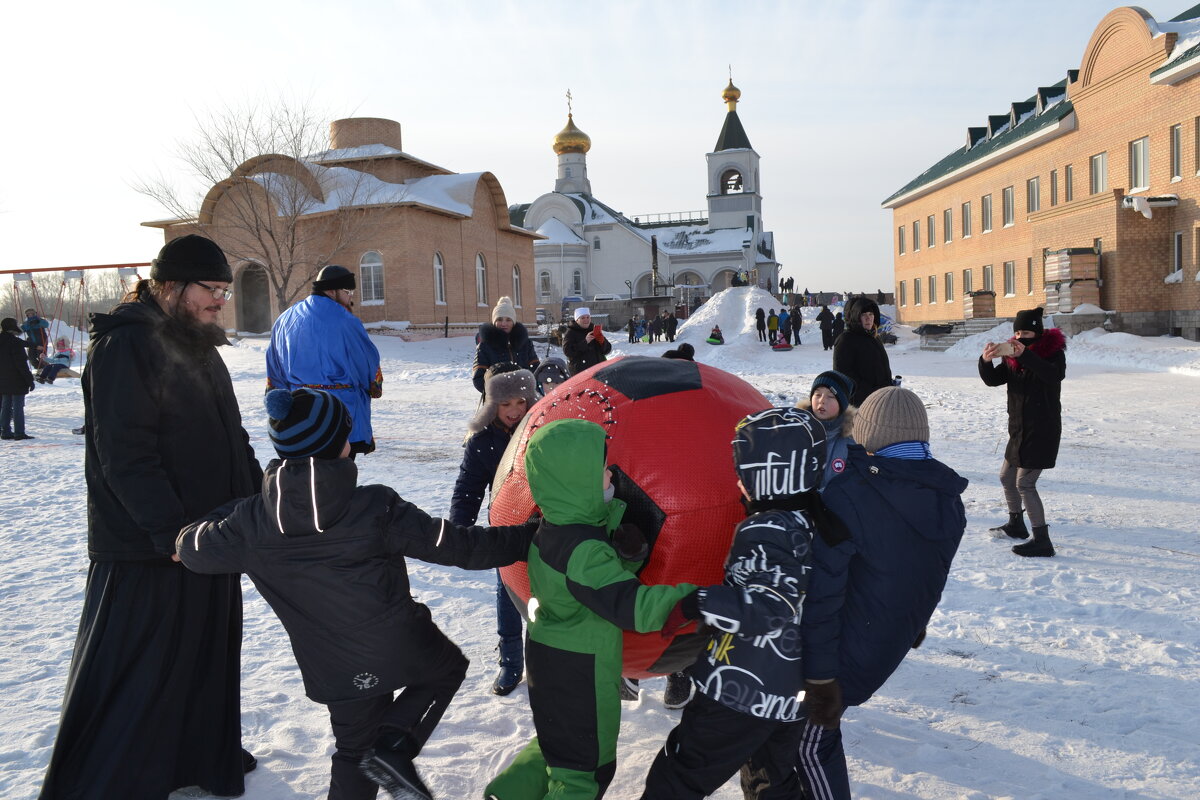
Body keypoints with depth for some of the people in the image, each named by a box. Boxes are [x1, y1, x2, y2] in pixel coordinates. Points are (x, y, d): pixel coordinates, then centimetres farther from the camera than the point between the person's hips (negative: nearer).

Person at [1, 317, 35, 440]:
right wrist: (30, 379, -13)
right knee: (18, 407, -4)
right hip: (17, 381, -8)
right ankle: (19, 433, -5)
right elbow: (21, 363, -18)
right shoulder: (16, 342, -16)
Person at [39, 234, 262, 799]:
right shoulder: (126, 345, -16)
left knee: (207, 657, 20)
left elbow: (230, 438, 20)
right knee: (134, 678, 1)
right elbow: (125, 456, -22)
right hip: (146, 551, -9)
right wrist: (171, 531, -24)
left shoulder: (198, 345, 13)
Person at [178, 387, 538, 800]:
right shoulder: (376, 507, -17)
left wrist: (229, 514, 29)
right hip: (400, 649, -4)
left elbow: (195, 550, 10)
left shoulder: (251, 522, -7)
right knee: (449, 667, 26)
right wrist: (526, 538, -3)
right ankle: (395, 746, 6)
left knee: (354, 749, 26)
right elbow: (454, 544, -13)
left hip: (331, 670, 4)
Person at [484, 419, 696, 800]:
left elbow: (609, 573, 5)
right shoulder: (584, 552, -31)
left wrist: (631, 550, -13)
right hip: (580, 673, -8)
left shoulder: (554, 528, -2)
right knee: (584, 769, 12)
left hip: (549, 655, 8)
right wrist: (693, 592, -28)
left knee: (555, 745, 30)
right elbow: (636, 608, -35)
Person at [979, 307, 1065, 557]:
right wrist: (985, 361, -23)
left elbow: (1055, 374, -32)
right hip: (1020, 429, 8)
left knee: (1025, 483, -14)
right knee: (1007, 476, 20)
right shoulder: (1013, 357, 8)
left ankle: (1042, 541, -10)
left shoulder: (1053, 352, -10)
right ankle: (1016, 525, 40)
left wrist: (1024, 355, -43)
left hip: (1043, 430, -8)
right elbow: (993, 379, -2)